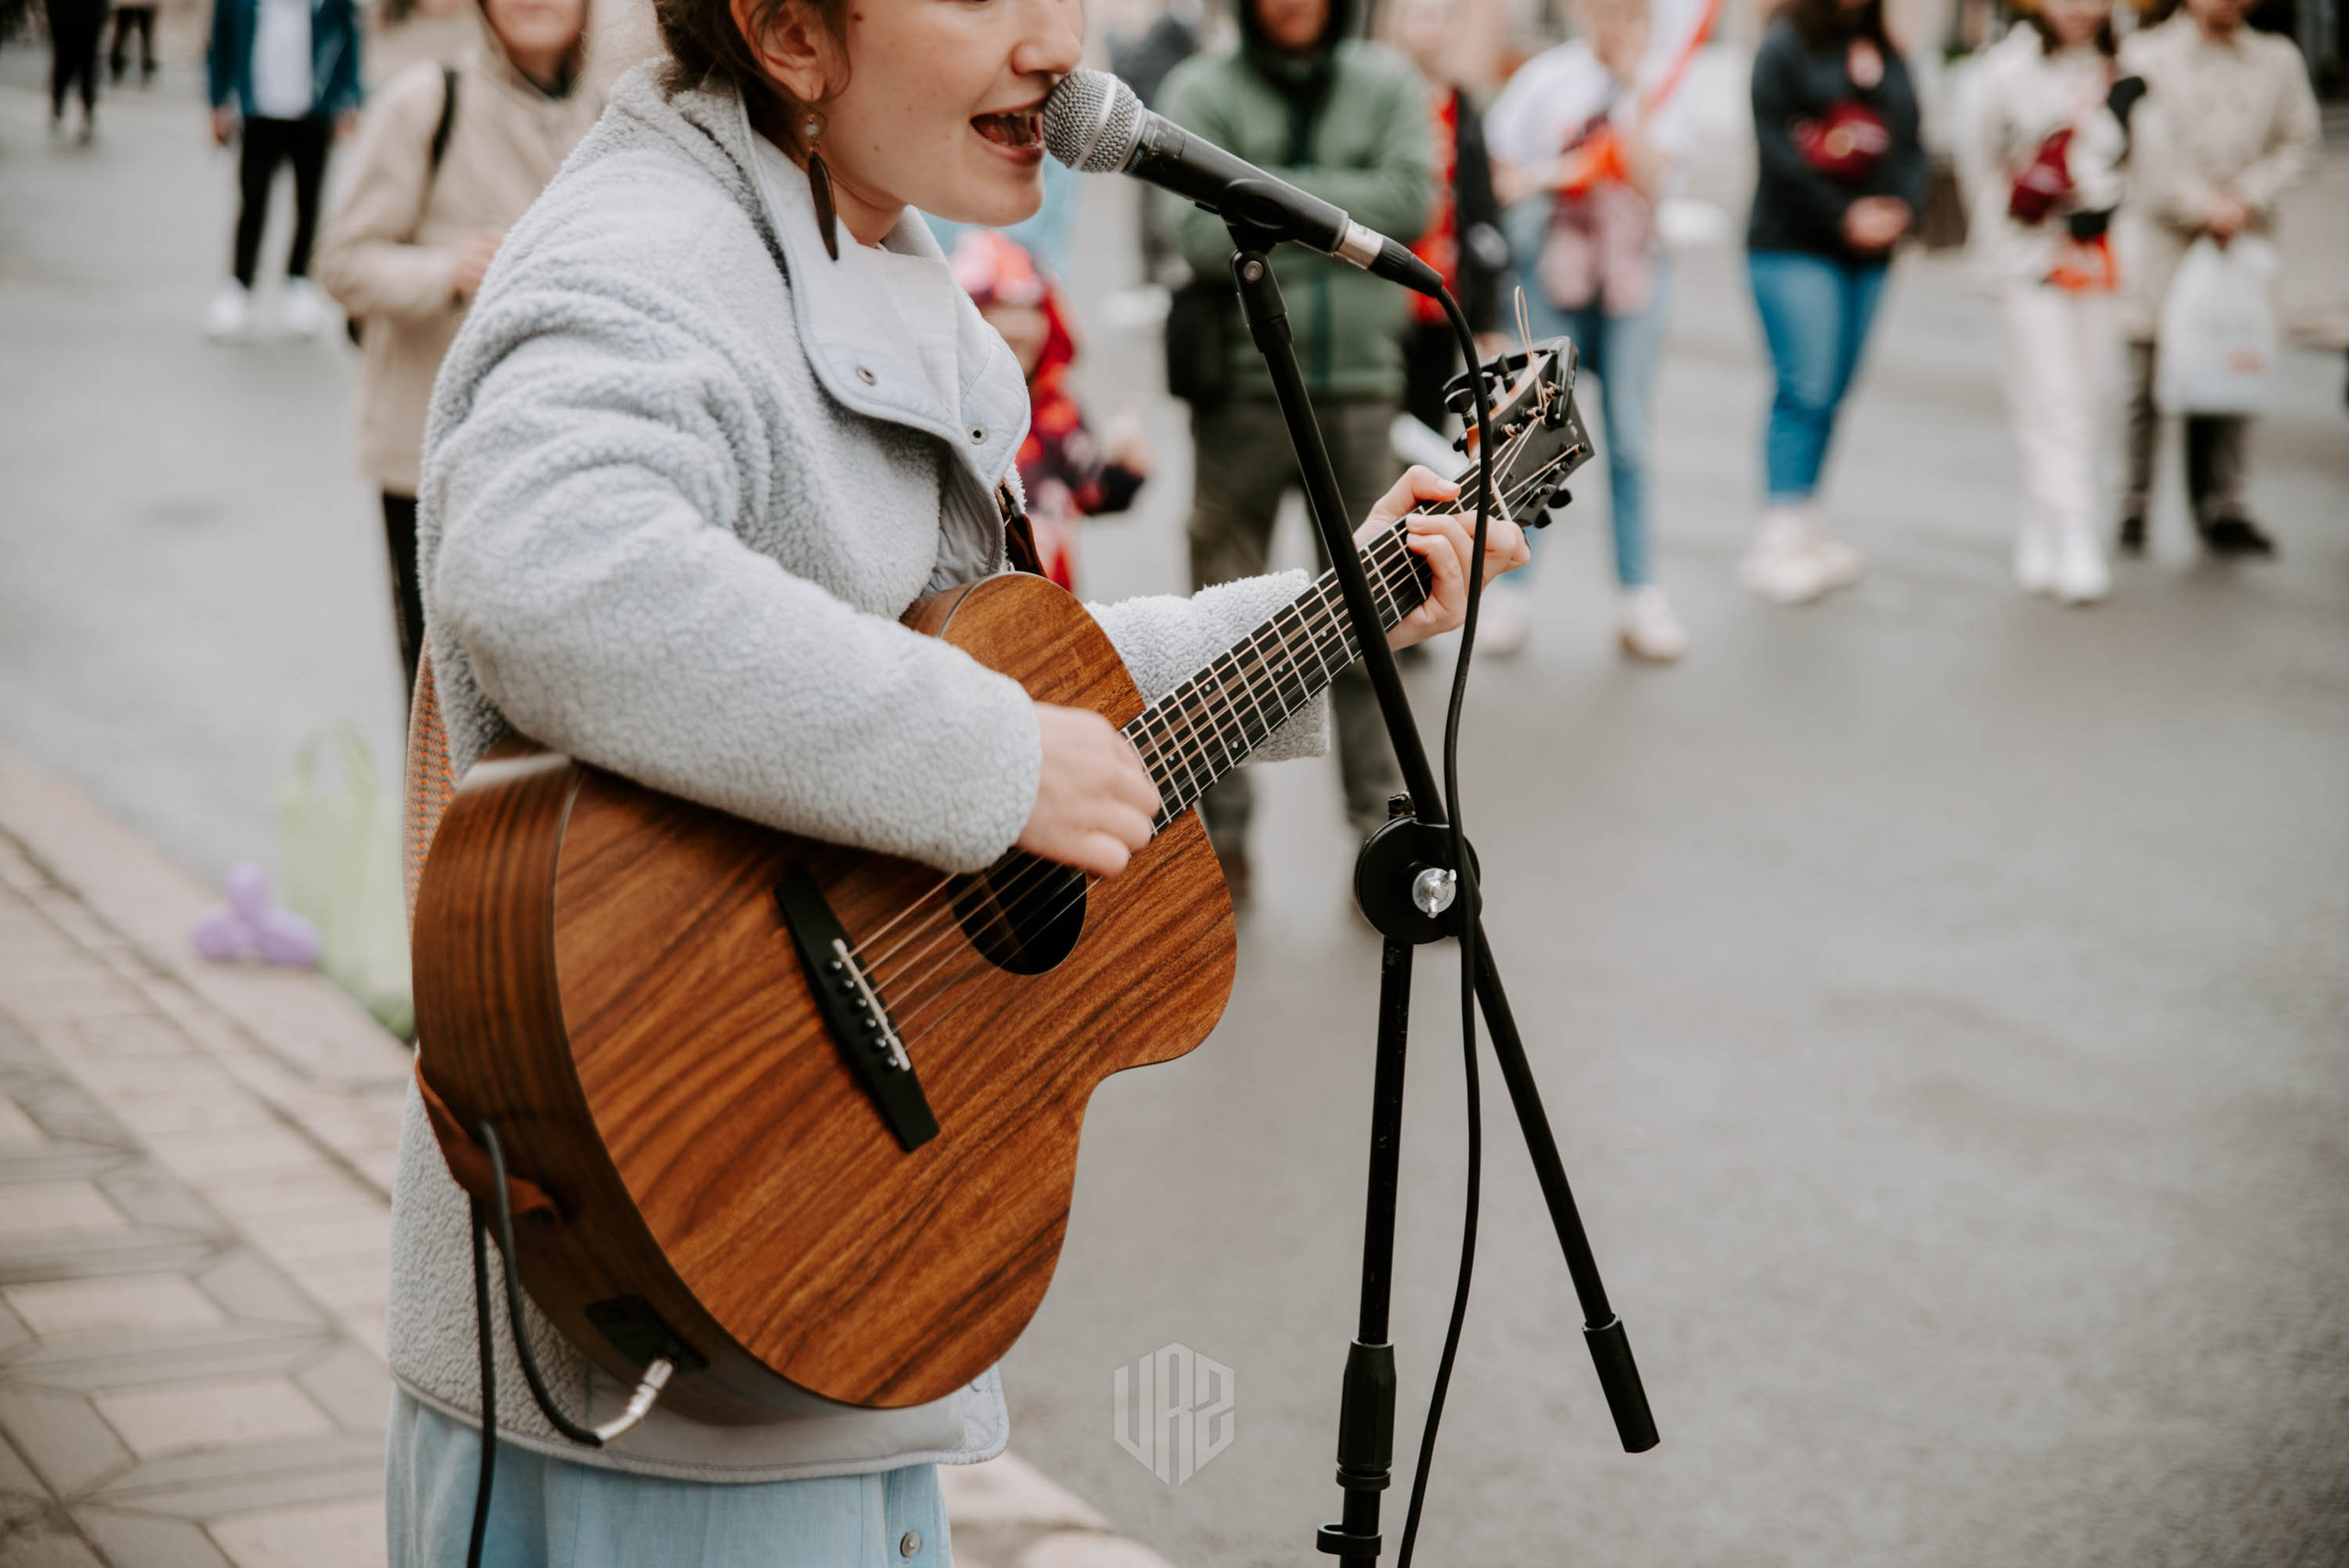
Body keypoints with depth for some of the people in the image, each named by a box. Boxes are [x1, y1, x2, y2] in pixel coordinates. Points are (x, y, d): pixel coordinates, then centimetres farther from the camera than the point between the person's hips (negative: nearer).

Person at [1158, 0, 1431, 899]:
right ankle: (1222, 832, 14)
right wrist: (1336, 212, -13)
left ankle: (1386, 826, 14)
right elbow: (1202, 234, -14)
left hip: (1359, 392, 1)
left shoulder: (1386, 85, 6)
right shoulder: (1202, 92, 0)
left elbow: (1409, 201, -9)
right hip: (1242, 388, -1)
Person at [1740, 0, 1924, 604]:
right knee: (1806, 389, -11)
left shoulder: (1886, 57, 14)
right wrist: (1842, 216, -14)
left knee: (1833, 393, 8)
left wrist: (1898, 207, -8)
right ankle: (1779, 540, -9)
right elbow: (1778, 147, -11)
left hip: (1869, 251, 6)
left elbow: (1910, 144, 11)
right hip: (1793, 244, -6)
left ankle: (1804, 532, 16)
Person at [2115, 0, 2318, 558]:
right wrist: (2200, 205, -15)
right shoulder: (2147, 55, 0)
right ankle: (2134, 507, 8)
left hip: (2241, 241, 3)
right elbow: (2150, 147, -8)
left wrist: (2248, 198, -8)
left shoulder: (2278, 61, 9)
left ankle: (2221, 508, 6)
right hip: (2161, 238, -2)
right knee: (2147, 381, -1)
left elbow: (2297, 144, 8)